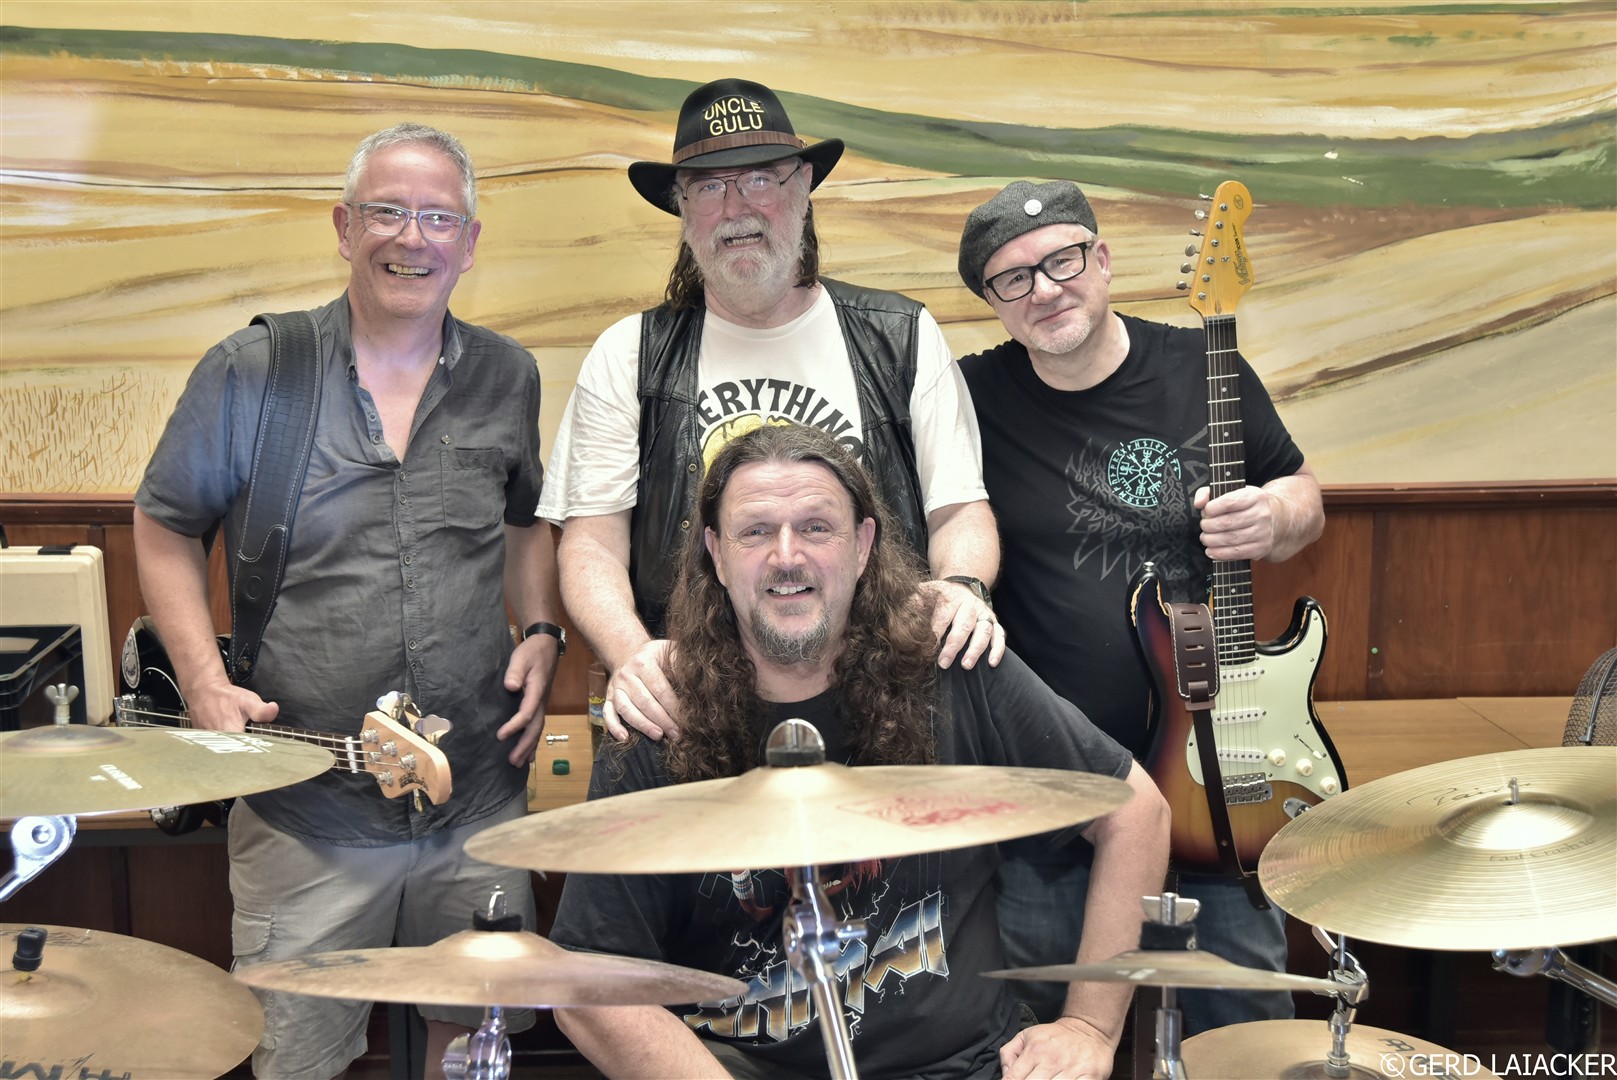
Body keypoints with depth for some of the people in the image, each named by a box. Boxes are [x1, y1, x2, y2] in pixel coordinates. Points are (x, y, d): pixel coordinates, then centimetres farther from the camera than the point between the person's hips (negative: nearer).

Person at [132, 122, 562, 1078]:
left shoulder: (506, 377, 6)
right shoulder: (250, 372, -4)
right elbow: (167, 525, 5)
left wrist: (541, 633, 3)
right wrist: (204, 680, -7)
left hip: (481, 801, 3)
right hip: (306, 811, -3)